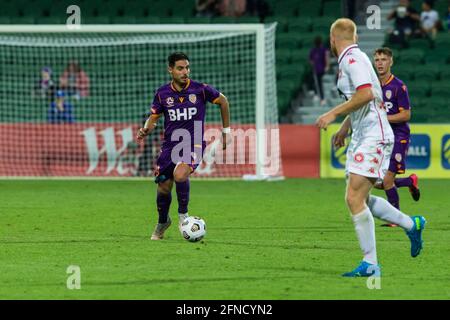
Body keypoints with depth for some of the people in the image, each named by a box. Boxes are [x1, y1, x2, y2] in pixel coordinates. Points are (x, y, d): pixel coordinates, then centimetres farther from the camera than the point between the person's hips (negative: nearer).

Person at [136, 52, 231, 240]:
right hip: (170, 145, 3)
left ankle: (183, 213, -4)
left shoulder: (200, 90, -7)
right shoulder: (163, 94, -1)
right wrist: (146, 129, -14)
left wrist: (226, 130, 12)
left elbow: (223, 101, 9)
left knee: (180, 175, -29)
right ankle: (162, 222, 33)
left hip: (193, 144, -3)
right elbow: (154, 118, 10)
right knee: (163, 187, 3)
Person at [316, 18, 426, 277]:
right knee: (360, 199, 13)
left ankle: (370, 264, -12)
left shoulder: (352, 59, -13)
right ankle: (412, 224, 27)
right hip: (362, 137, 10)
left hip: (373, 138, -10)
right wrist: (345, 128, 35)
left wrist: (333, 114, -22)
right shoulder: (350, 59, 17)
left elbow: (366, 94, -26)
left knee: (354, 198, -14)